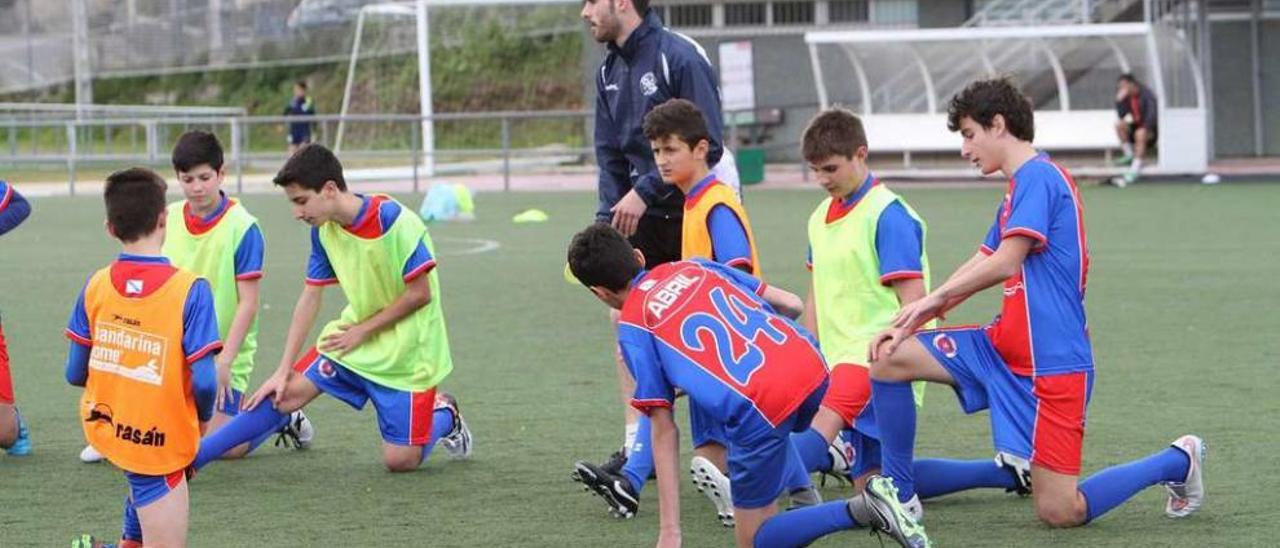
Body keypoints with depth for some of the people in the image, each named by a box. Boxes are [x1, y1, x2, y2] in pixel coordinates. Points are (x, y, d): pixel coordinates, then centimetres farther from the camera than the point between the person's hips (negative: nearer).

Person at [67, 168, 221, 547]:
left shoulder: (95, 287, -5)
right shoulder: (190, 290, -18)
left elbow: (75, 374, 1)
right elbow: (204, 382, -20)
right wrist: (203, 418, 2)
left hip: (104, 427, 6)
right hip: (161, 444, -6)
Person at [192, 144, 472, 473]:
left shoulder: (395, 221, -24)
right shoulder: (323, 230, -3)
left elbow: (420, 294, -21)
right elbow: (310, 298, 1)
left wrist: (362, 331, -13)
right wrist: (283, 371, -3)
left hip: (407, 352, -5)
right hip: (354, 339, 5)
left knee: (401, 461, -6)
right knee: (289, 392, -11)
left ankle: (443, 415, 24)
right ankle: (193, 458, -6)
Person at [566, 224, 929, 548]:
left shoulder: (632, 328, 7)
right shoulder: (693, 268, 21)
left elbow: (663, 430, 2)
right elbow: (791, 304, 23)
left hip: (759, 410, -7)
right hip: (812, 365, 7)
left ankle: (860, 511, -14)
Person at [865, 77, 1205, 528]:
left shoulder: (1038, 177, -13)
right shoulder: (1019, 188, 17)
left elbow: (1004, 263, -22)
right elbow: (978, 267, 16)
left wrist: (933, 299, -9)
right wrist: (910, 321, 7)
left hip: (1051, 362, -9)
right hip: (1003, 347, 9)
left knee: (1061, 513, -8)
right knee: (889, 357, -2)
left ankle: (1177, 462, 15)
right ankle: (897, 494, 6)